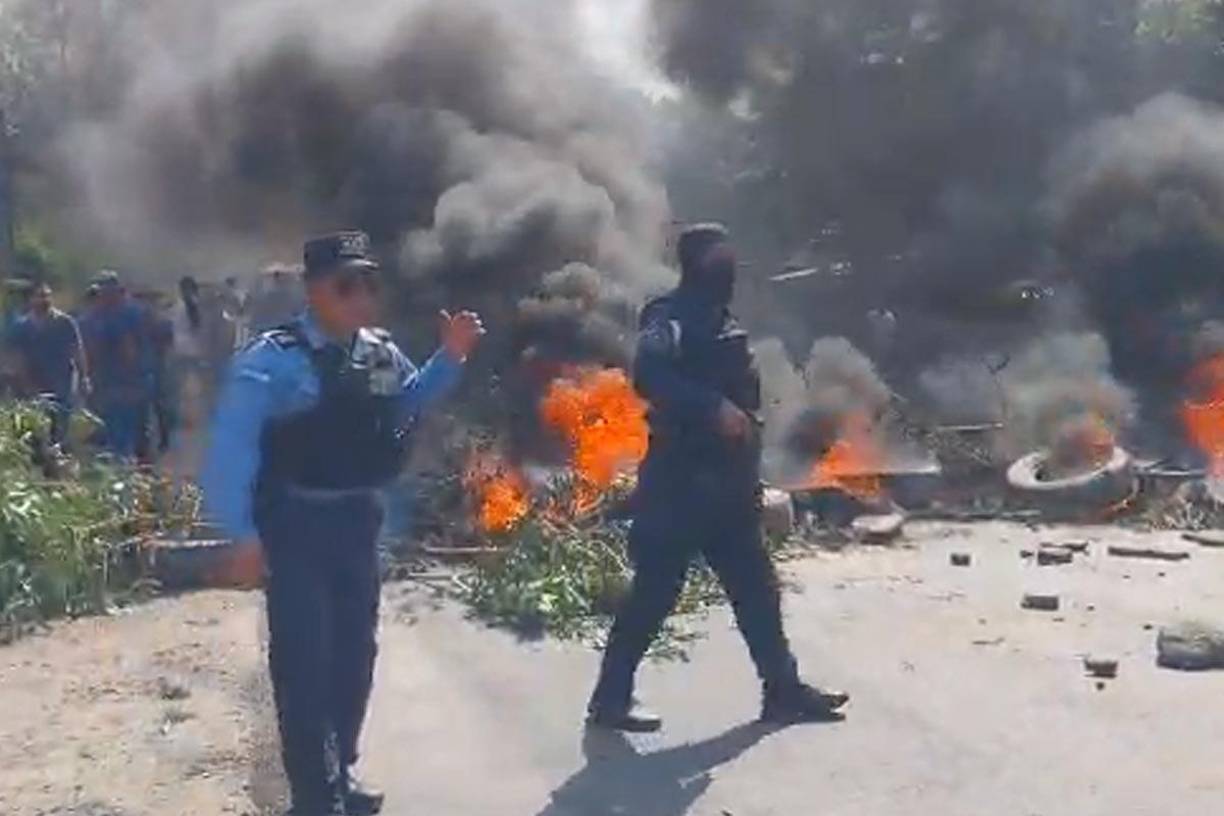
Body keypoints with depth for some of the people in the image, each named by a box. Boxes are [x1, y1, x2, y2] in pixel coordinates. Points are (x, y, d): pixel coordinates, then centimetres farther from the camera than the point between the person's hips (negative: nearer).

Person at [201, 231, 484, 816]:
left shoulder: (380, 355, 1)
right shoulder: (274, 359, -17)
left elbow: (409, 403, 20)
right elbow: (232, 447, -17)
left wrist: (450, 358, 5)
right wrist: (242, 532, -20)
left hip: (357, 520, 7)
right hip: (295, 526, -6)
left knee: (354, 652, 17)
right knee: (304, 659, 1)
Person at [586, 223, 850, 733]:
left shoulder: (721, 320, 18)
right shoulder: (672, 316, -10)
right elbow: (650, 378, -27)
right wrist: (714, 408, -29)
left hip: (726, 482, 9)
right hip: (681, 480, -9)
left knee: (755, 587, 13)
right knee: (656, 591, -4)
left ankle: (783, 689, 23)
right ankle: (611, 698, 6)